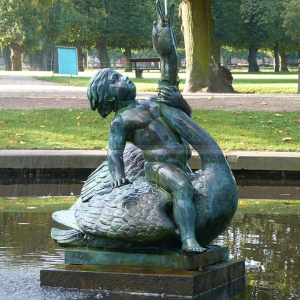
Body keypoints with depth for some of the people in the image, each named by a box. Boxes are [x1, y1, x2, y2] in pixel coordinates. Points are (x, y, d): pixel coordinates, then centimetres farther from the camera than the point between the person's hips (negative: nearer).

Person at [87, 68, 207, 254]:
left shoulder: (151, 103, 25)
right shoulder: (120, 121, 2)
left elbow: (186, 113, 26)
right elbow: (114, 152, -11)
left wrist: (178, 100, 2)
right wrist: (118, 176, -31)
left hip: (181, 167, 9)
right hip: (159, 165, -9)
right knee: (184, 189, -34)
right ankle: (189, 241, -47)